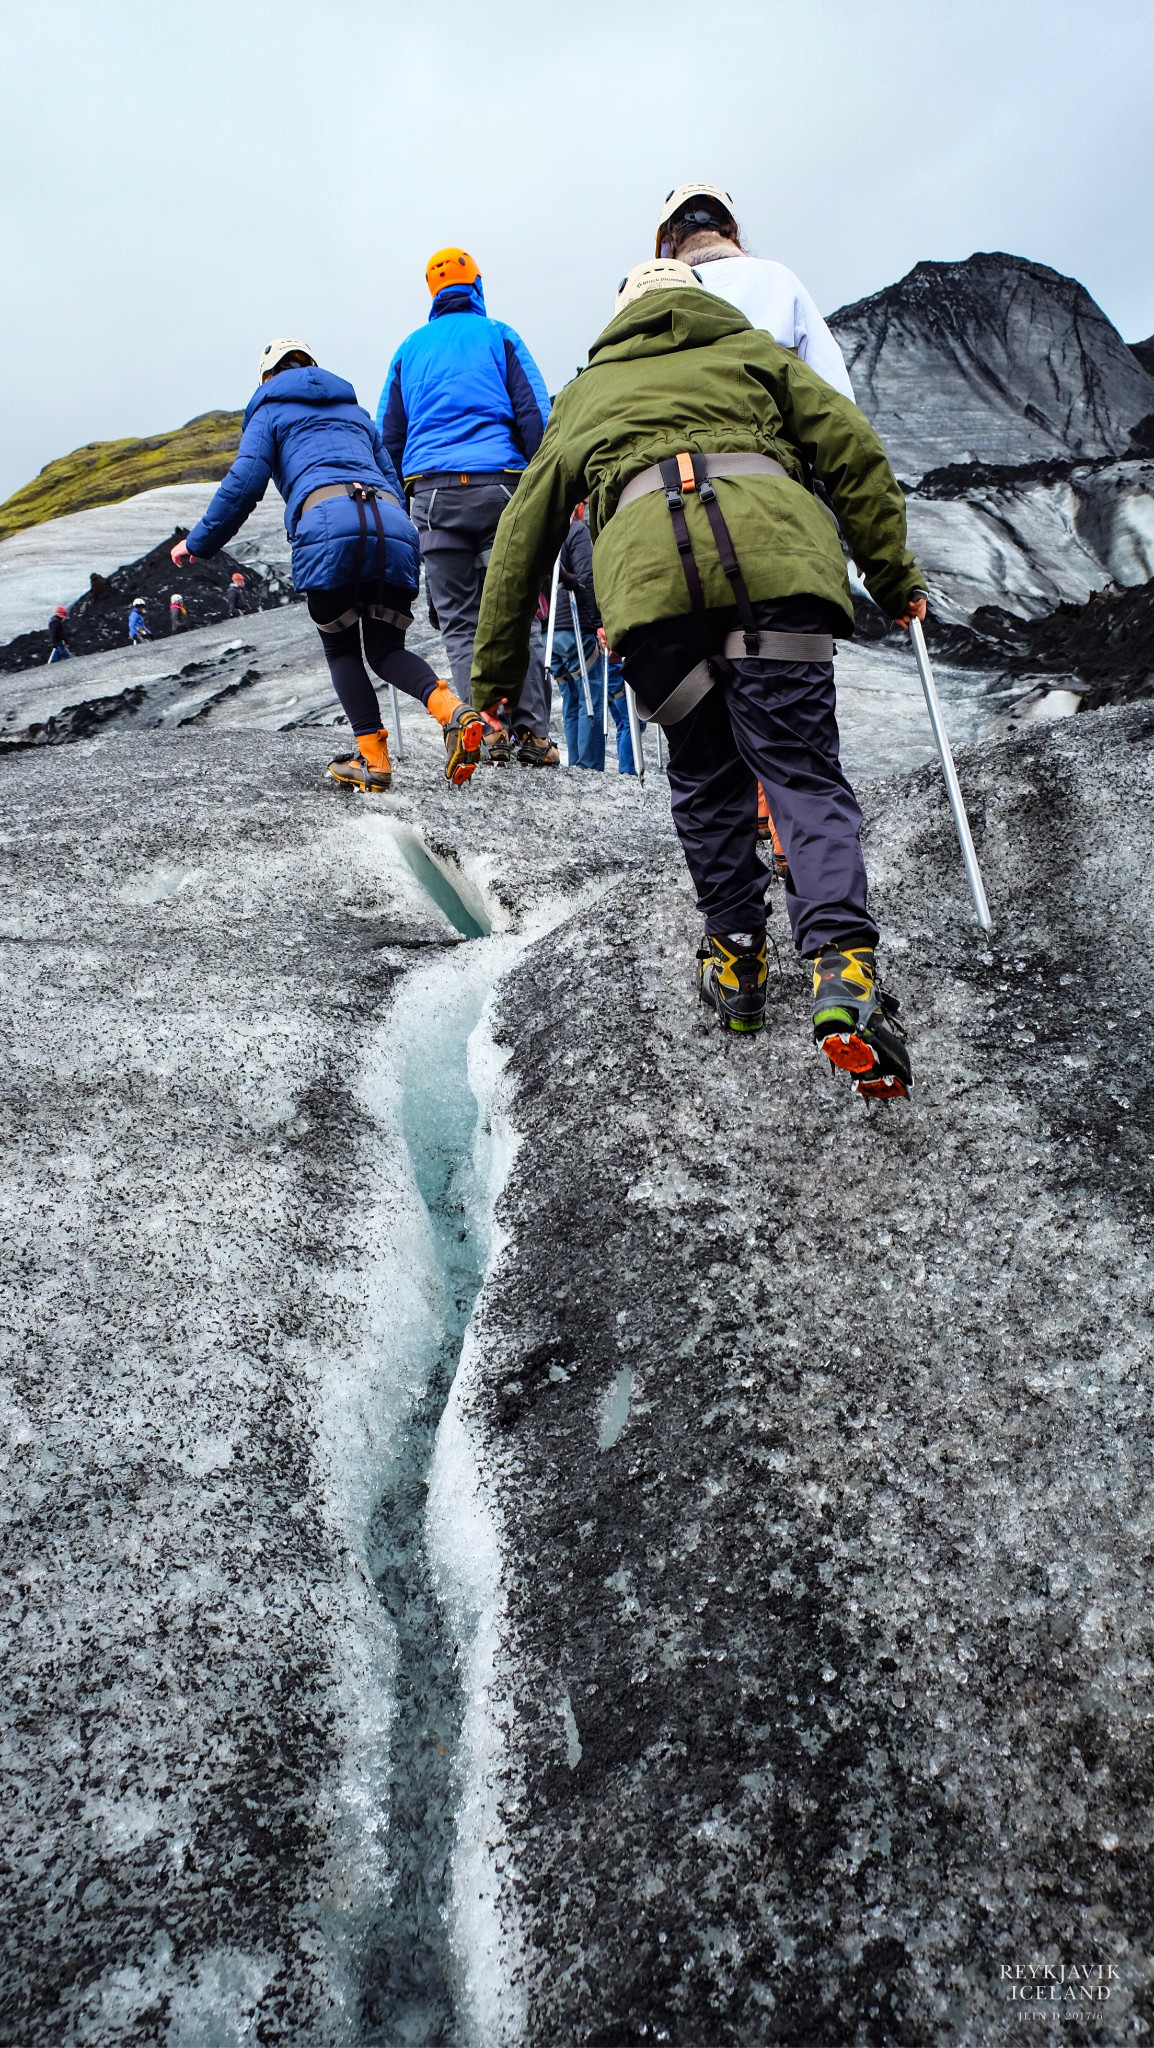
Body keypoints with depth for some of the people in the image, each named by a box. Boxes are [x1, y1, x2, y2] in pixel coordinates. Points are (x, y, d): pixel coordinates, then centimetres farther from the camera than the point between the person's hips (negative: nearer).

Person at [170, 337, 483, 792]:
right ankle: (453, 709, -19)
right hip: (394, 525, 4)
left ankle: (373, 758, -2)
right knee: (387, 651, 11)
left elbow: (243, 483, 11)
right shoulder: (356, 411, 36)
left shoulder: (271, 410, 22)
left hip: (328, 523, -4)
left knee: (341, 648, 12)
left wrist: (199, 542, 18)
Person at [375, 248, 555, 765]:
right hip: (498, 485, -1)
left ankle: (488, 726, -10)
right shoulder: (498, 336, 11)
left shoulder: (410, 348, 19)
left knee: (458, 619, 4)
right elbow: (535, 416, 2)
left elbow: (388, 436, 18)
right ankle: (529, 730, -3)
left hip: (432, 490, 1)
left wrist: (399, 503, 21)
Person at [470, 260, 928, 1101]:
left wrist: (494, 677, 37)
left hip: (645, 560, 1)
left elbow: (522, 539, 34)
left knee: (705, 777, 16)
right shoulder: (752, 351, 34)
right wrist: (894, 575, 20)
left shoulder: (586, 393, 37)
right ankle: (843, 971, -20)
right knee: (804, 774, -3)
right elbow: (853, 447, 19)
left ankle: (737, 959, 18)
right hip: (774, 552, -1)